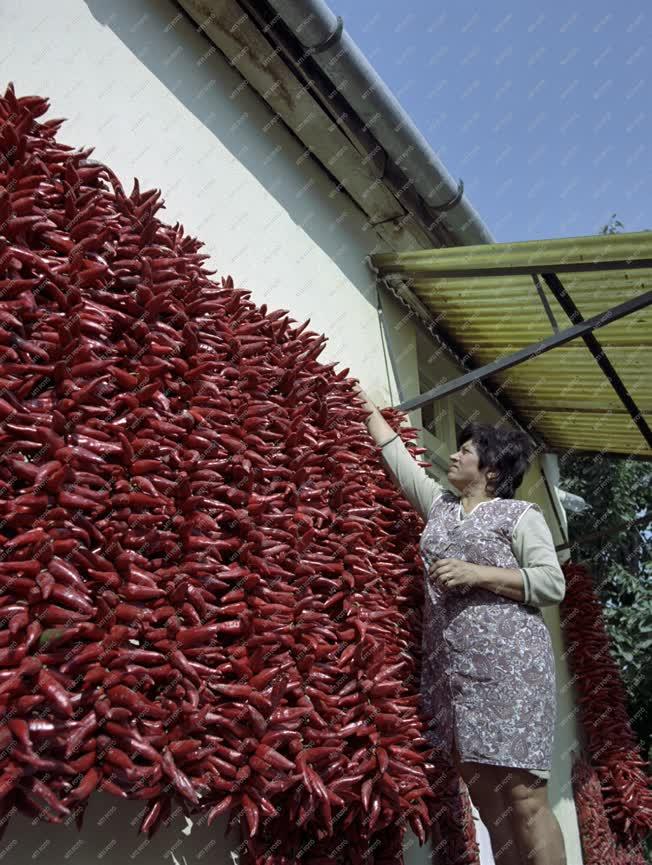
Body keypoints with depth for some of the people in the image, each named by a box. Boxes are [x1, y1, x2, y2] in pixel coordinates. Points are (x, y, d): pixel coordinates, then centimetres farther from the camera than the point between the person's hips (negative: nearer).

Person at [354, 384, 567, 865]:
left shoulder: (519, 514, 3)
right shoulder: (439, 504, 18)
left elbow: (553, 584, -6)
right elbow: (396, 455, 26)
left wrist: (477, 574, -15)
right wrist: (366, 405, 33)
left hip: (507, 667, -5)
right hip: (448, 671, 6)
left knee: (525, 801, -7)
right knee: (490, 805, 8)